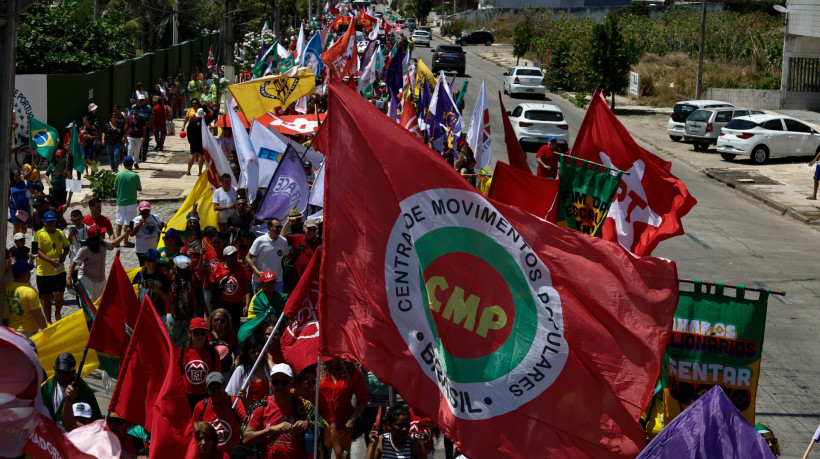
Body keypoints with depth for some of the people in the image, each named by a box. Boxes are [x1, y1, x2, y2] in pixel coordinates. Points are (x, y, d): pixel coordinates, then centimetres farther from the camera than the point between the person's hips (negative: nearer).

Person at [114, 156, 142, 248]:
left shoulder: (119, 174, -5)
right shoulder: (135, 175, -12)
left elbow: (115, 188, 2)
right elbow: (139, 189, -4)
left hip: (120, 201, 3)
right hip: (131, 202, -3)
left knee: (119, 221, 13)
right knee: (128, 222, 2)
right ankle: (126, 242, 4)